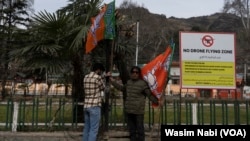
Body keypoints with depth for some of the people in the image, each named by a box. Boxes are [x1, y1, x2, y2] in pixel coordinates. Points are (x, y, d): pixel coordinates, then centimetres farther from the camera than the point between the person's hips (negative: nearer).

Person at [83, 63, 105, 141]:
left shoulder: (86, 77, 12)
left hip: (86, 106, 8)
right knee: (94, 130, -4)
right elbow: (103, 88, 2)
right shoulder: (98, 78, -12)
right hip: (94, 106, -8)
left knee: (87, 128, 14)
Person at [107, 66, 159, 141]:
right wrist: (111, 78, 29)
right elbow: (121, 87, 27)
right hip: (129, 110, 6)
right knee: (131, 130, 14)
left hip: (138, 111, -6)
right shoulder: (128, 82, 12)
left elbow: (150, 95, -6)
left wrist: (157, 102, -16)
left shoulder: (143, 83, -7)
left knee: (140, 130, -1)